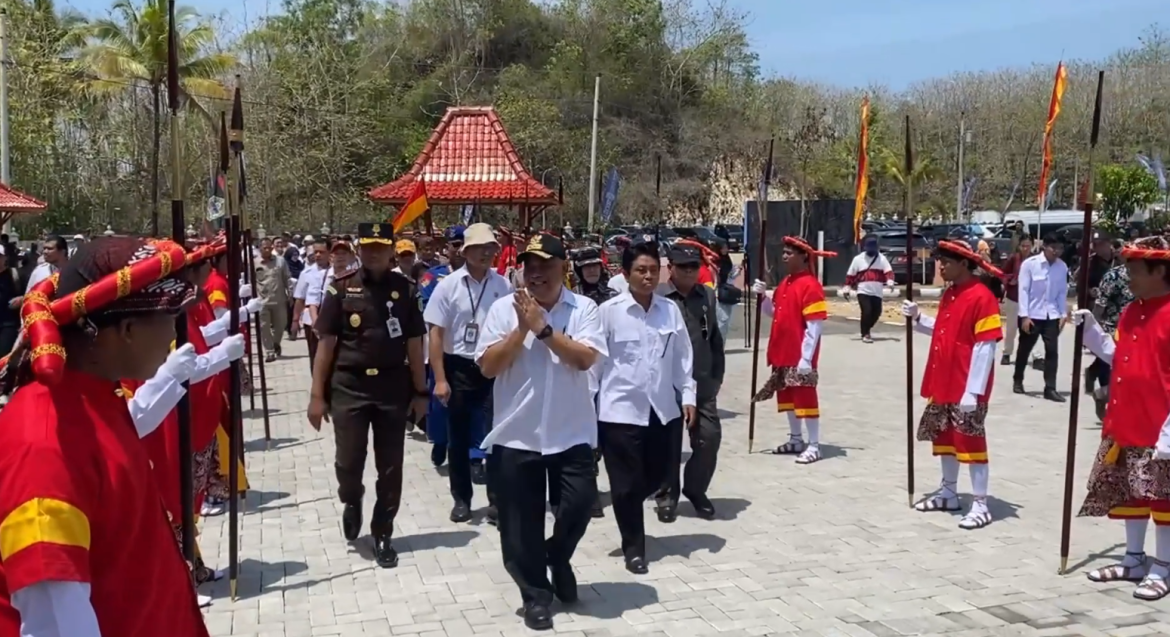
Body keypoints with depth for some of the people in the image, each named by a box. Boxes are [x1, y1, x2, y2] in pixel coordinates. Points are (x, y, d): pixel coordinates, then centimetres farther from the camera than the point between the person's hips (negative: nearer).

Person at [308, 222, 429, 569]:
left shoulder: (405, 289, 1)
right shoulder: (341, 288, -3)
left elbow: (414, 344, 5)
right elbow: (326, 343, -1)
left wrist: (420, 391, 4)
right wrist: (317, 395, -3)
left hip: (393, 387, 1)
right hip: (349, 386, -1)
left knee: (390, 467, 6)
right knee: (348, 462, -2)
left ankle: (382, 534, 22)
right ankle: (351, 501, 32)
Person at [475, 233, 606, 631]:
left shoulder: (583, 308, -3)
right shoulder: (504, 308, -2)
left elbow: (586, 358, -16)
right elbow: (488, 367, -7)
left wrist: (543, 328, -17)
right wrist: (522, 329, -16)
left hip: (571, 432, 0)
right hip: (516, 433, 1)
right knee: (521, 522, 7)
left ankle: (558, 557, 30)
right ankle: (535, 595, 25)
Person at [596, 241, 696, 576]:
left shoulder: (670, 310, 2)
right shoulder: (609, 310, -9)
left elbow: (682, 356, 8)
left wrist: (688, 395, 5)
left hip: (661, 407, 4)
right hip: (621, 408, -4)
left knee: (658, 475, 13)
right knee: (627, 482, 3)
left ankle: (626, 508, 43)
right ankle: (633, 548, 19)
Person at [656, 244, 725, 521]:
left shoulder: (708, 296, 8)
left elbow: (715, 340, 13)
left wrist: (717, 377, 10)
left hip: (703, 384, 4)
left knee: (710, 437, 0)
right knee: (669, 441, 4)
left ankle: (696, 490, 22)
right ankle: (667, 495, 21)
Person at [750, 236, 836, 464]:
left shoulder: (810, 285, -16)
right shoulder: (784, 284, 12)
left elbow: (815, 326, -19)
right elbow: (775, 314, 21)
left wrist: (806, 357, -22)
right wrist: (762, 297, 3)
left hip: (800, 357, -9)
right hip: (782, 354, 9)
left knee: (805, 398, -4)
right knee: (787, 396, 16)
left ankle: (814, 446, 4)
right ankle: (796, 439, 28)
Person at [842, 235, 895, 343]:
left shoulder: (882, 258, 5)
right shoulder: (858, 259, 2)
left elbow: (888, 271, -6)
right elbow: (850, 274, 5)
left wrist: (890, 281, -24)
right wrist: (847, 287, -1)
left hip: (877, 292, 3)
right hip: (863, 291, -3)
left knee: (876, 313, 5)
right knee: (867, 311, -16)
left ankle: (866, 330, 30)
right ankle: (865, 334, -3)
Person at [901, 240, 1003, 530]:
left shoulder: (982, 297, -17)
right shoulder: (949, 294, 11)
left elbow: (985, 348, -20)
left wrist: (973, 391, -22)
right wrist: (918, 318, 5)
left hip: (966, 389, -9)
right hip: (942, 384, 9)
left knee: (970, 443, -3)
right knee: (945, 439, 17)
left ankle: (980, 505, 5)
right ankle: (948, 493, 31)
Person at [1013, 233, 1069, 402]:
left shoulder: (1062, 266, -1)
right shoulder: (1029, 263, -12)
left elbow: (1063, 292, 5)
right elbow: (1023, 290, -11)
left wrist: (1064, 314, 1)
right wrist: (1024, 316, -14)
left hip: (1052, 315, 3)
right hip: (1031, 315, -2)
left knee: (1052, 351, -3)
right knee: (1024, 349, 12)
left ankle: (1050, 389, 1)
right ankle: (1017, 381, 32)